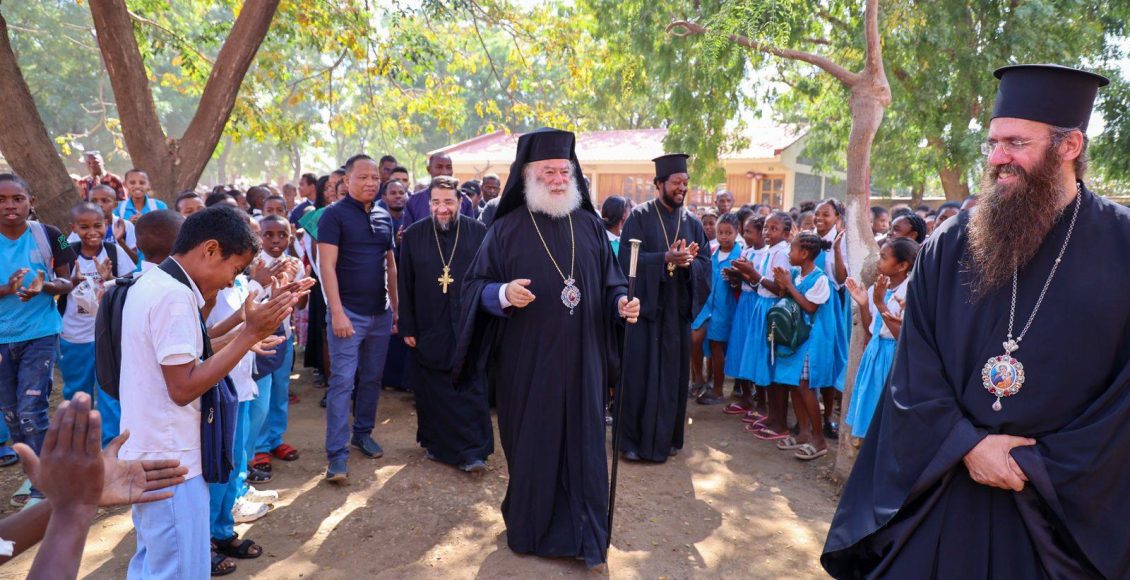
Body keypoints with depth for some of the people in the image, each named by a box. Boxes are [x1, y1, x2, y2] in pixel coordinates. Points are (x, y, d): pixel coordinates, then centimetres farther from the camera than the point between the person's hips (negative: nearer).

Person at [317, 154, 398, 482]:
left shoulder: (384, 217, 10)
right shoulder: (334, 215, -7)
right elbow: (327, 266, -13)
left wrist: (396, 308, 13)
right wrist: (337, 313, -19)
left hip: (381, 313, 6)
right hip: (349, 312, -6)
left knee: (372, 379, 14)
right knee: (342, 382, -5)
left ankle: (363, 433, 30)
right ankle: (337, 454, 0)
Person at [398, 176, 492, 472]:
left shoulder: (478, 232, -3)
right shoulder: (414, 235, 1)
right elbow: (405, 285, 3)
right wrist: (407, 327, 0)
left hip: (468, 327, -1)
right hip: (428, 328, 2)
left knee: (470, 390, 1)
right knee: (431, 391, 10)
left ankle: (472, 452, 9)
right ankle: (436, 444, 27)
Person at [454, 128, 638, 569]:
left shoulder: (590, 226, 6)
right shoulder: (506, 230, -2)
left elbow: (611, 281, 11)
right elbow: (475, 286, -3)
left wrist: (622, 303, -10)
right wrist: (502, 294, -23)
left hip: (581, 359, 2)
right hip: (526, 360, -2)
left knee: (582, 444, 7)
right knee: (530, 445, 9)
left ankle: (584, 537, 23)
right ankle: (527, 528, 30)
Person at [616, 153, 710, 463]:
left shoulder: (693, 224, 11)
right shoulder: (639, 216, -2)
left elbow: (706, 264, 4)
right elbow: (627, 258, -13)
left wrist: (687, 261, -18)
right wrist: (667, 258, -24)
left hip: (677, 309, 4)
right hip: (645, 306, -4)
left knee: (673, 375, 9)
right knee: (639, 374, -1)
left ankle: (667, 438, 22)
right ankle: (634, 439, 10)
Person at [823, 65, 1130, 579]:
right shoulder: (950, 245, -1)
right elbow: (915, 359, -2)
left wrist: (1043, 467, -11)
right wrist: (966, 443, -12)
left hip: (1068, 500, -1)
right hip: (943, 481, 2)